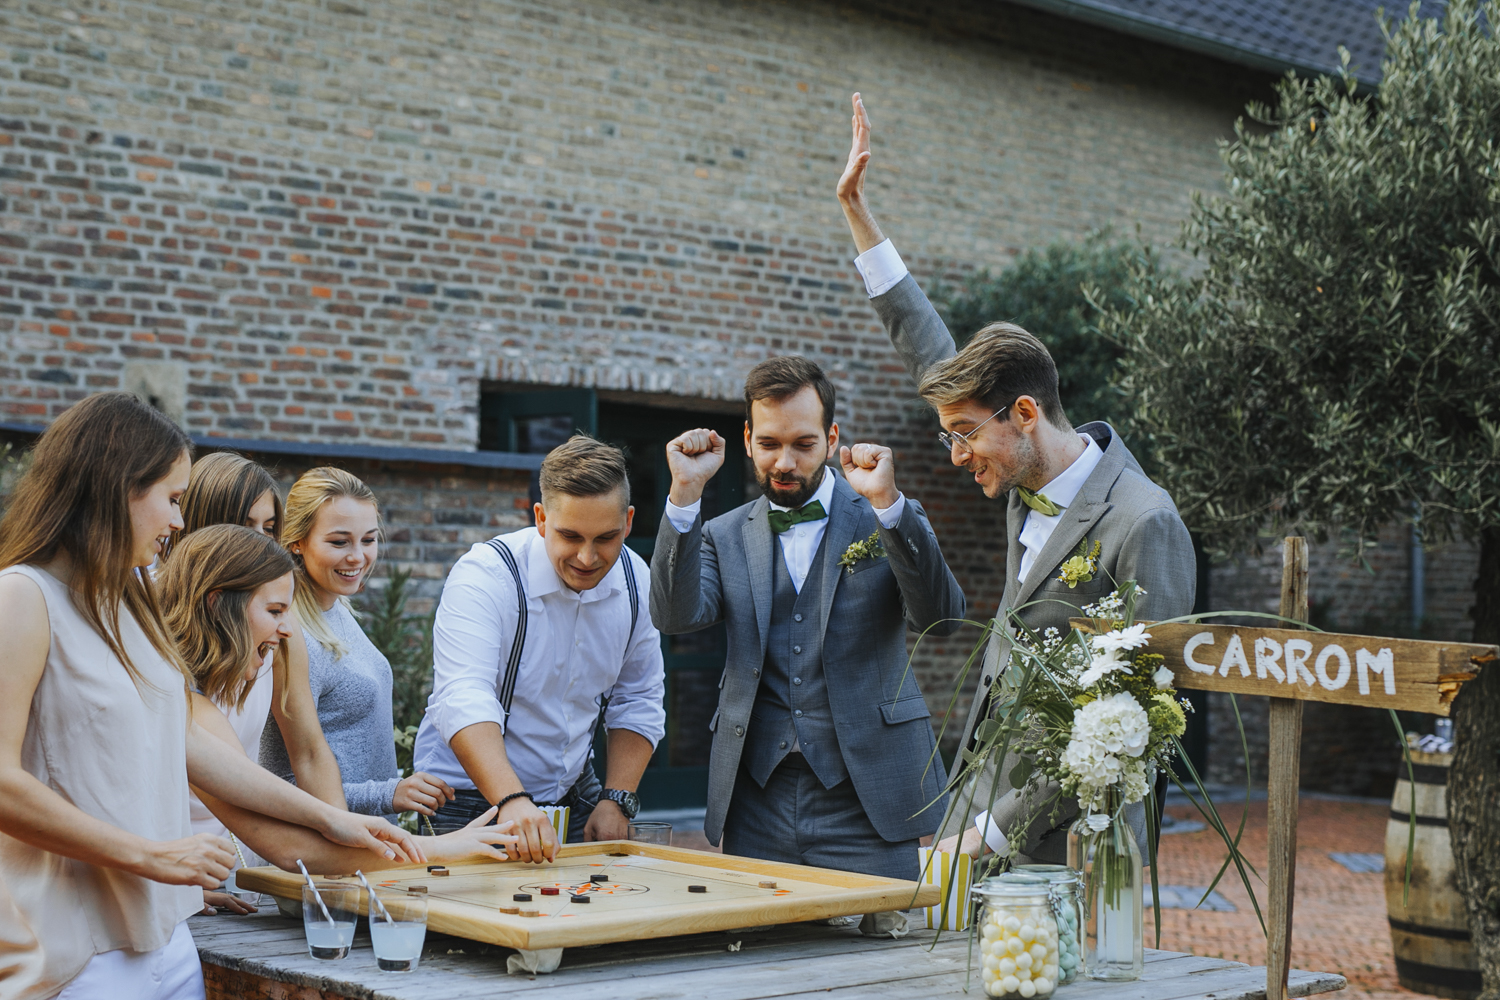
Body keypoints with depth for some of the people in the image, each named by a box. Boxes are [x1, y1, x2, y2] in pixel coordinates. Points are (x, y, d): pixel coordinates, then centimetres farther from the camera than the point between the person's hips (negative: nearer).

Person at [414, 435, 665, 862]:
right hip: (470, 801, -4)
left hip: (572, 794, 4)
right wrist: (513, 803, -46)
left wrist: (616, 801, -2)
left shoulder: (635, 581, -3)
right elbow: (463, 702, -33)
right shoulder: (483, 575, -20)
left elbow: (638, 703, 9)